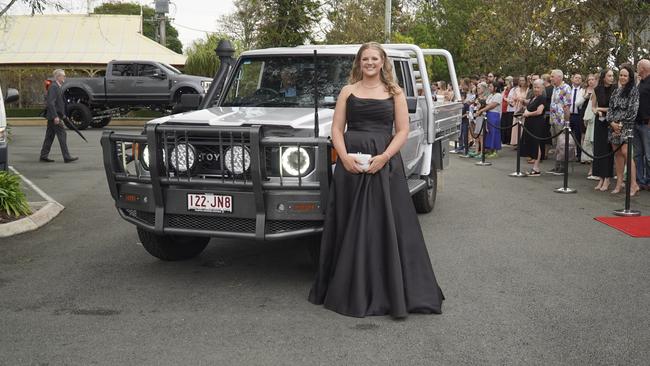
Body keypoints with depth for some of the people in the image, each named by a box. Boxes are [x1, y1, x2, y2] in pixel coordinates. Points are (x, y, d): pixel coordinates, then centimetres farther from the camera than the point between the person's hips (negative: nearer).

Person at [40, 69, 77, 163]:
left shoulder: (57, 87, 16)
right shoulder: (53, 87, -15)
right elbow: (51, 102, -23)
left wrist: (63, 115, 22)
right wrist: (55, 116, -26)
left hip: (52, 116, 10)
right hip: (54, 116, -10)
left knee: (50, 136, 11)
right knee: (62, 134, -7)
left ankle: (44, 156, 15)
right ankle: (67, 157, -6)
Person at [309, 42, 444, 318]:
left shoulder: (394, 93, 8)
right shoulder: (348, 91, 11)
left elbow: (402, 131, 1)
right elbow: (336, 129, 6)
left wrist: (384, 157, -14)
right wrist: (344, 156, -11)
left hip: (384, 164, -1)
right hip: (350, 163, 1)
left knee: (387, 226, -2)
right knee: (351, 227, 4)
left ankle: (393, 291, 4)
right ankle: (351, 289, 14)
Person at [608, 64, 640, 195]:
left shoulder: (633, 90, -1)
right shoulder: (616, 91, 17)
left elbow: (633, 109, -8)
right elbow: (610, 108, 13)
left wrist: (622, 124, -11)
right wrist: (612, 122, -4)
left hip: (626, 125, -6)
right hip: (614, 126, 6)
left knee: (625, 152, -16)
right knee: (617, 154, 5)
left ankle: (633, 184, -12)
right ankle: (619, 183, 9)